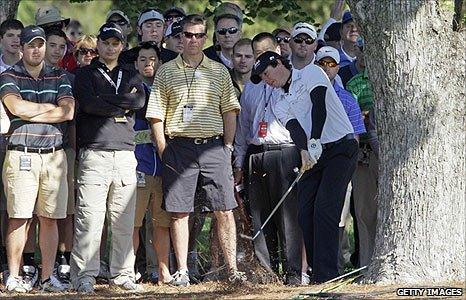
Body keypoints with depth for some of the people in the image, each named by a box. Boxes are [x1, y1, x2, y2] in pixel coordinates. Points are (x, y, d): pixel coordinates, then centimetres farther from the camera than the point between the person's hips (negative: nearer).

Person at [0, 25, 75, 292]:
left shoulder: (59, 78, 14)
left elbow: (68, 112, -2)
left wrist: (31, 113, -6)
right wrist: (51, 107, -2)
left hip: (54, 155, 3)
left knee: (50, 218, 3)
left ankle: (48, 276, 7)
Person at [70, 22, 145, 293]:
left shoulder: (131, 75, 20)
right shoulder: (86, 74, 10)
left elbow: (140, 100, -1)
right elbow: (89, 103, -10)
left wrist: (105, 101, -5)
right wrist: (123, 104, -4)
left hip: (125, 154, 4)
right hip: (94, 154, -4)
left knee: (124, 220, 5)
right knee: (90, 218, -9)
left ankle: (123, 274, 10)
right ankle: (85, 276, -7)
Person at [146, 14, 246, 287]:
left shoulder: (219, 72, 11)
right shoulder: (166, 72, 7)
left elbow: (230, 111, 11)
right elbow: (156, 115, 5)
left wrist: (227, 146, 2)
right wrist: (164, 151, -2)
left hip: (213, 146, 1)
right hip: (179, 147, -1)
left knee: (224, 210, -4)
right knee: (179, 212, 0)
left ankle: (233, 269, -2)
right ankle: (182, 271, 4)